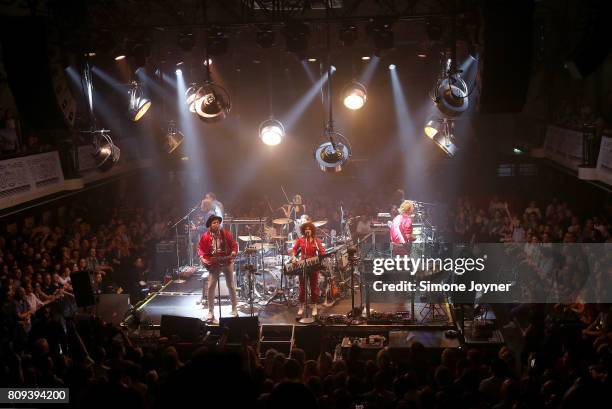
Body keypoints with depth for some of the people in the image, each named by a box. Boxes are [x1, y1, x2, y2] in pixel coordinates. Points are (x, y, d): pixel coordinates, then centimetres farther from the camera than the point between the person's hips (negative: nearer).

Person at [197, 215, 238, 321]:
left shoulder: (226, 234, -5)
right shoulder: (205, 237, -5)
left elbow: (234, 245, -1)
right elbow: (200, 249, 2)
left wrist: (233, 253, -20)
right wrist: (203, 258, -16)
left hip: (227, 263, 0)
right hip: (213, 265, 0)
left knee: (231, 286, 6)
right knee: (210, 287, -5)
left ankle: (234, 310, 19)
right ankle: (211, 312, 6)